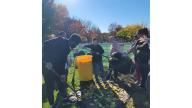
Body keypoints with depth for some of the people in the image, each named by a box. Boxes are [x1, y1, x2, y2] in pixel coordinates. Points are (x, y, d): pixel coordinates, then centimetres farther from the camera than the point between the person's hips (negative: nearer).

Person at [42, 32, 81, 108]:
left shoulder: (67, 48, 6)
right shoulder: (60, 41, -18)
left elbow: (63, 60, 7)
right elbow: (45, 45, -25)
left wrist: (63, 73, 2)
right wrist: (47, 61, -30)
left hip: (57, 68, 7)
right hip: (47, 67, -7)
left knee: (61, 84, 16)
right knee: (50, 87, 6)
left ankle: (65, 99, 36)